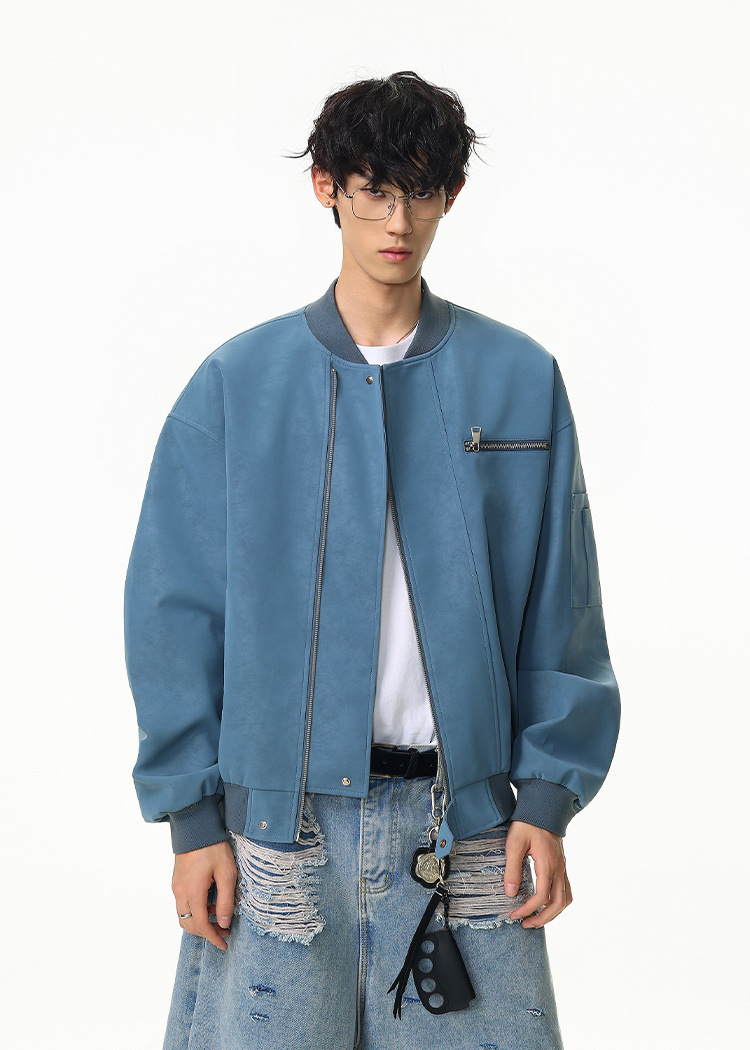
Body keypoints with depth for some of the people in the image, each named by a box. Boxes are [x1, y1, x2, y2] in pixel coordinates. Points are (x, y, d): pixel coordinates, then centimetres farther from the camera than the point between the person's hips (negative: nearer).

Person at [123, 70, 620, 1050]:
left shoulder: (521, 381, 4)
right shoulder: (236, 384, 1)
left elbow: (560, 615, 6)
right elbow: (177, 611, 1)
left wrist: (547, 796, -1)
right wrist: (193, 815, -3)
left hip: (464, 819, 1)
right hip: (277, 813, 0)